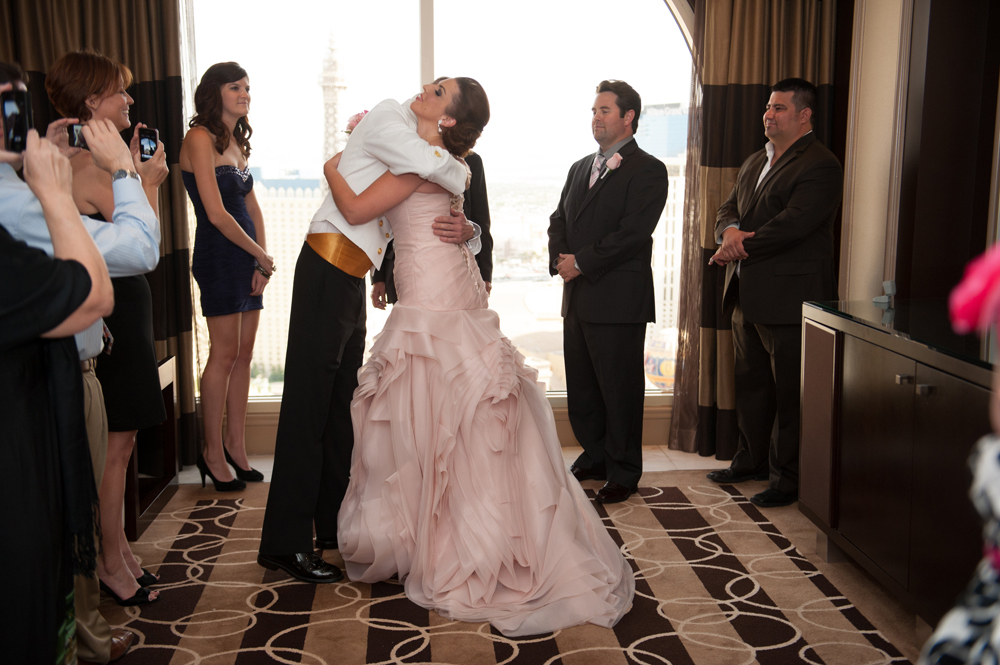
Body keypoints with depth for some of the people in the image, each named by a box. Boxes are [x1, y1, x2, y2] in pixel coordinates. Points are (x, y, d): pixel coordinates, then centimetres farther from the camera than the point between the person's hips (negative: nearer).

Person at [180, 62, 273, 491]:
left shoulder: (237, 140, 16)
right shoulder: (201, 138, -10)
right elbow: (217, 214, -17)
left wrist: (262, 258, 2)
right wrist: (262, 256, -8)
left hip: (247, 257, 8)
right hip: (219, 256, -8)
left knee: (244, 353, 9)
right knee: (225, 352, -4)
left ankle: (236, 446, 18)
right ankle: (213, 452, 7)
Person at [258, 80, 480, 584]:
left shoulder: (420, 146, 19)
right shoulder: (386, 117, -5)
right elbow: (432, 165, -27)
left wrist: (466, 232, -12)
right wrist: (461, 177, -5)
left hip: (352, 279, 9)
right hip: (327, 269, -9)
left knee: (342, 403, 13)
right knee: (308, 402, -6)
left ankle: (335, 524, 24)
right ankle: (286, 543, 1)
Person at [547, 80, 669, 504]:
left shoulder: (648, 170, -6)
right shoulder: (580, 168, 18)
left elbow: (633, 232, -16)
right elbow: (559, 220, 16)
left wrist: (581, 263, -14)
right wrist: (561, 259, -3)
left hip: (619, 298, -7)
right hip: (577, 297, 7)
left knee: (619, 388, 2)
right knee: (580, 386, 13)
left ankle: (623, 472, 15)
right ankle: (595, 458, 30)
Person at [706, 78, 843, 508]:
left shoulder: (820, 166, -12)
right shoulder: (754, 163, 17)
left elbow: (791, 225, -22)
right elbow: (728, 209, 15)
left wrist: (734, 249, -15)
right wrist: (730, 230, -10)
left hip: (789, 299, -9)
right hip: (748, 295, 9)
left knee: (790, 392, 1)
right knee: (751, 384, 18)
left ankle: (787, 477, 12)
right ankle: (751, 461, 33)